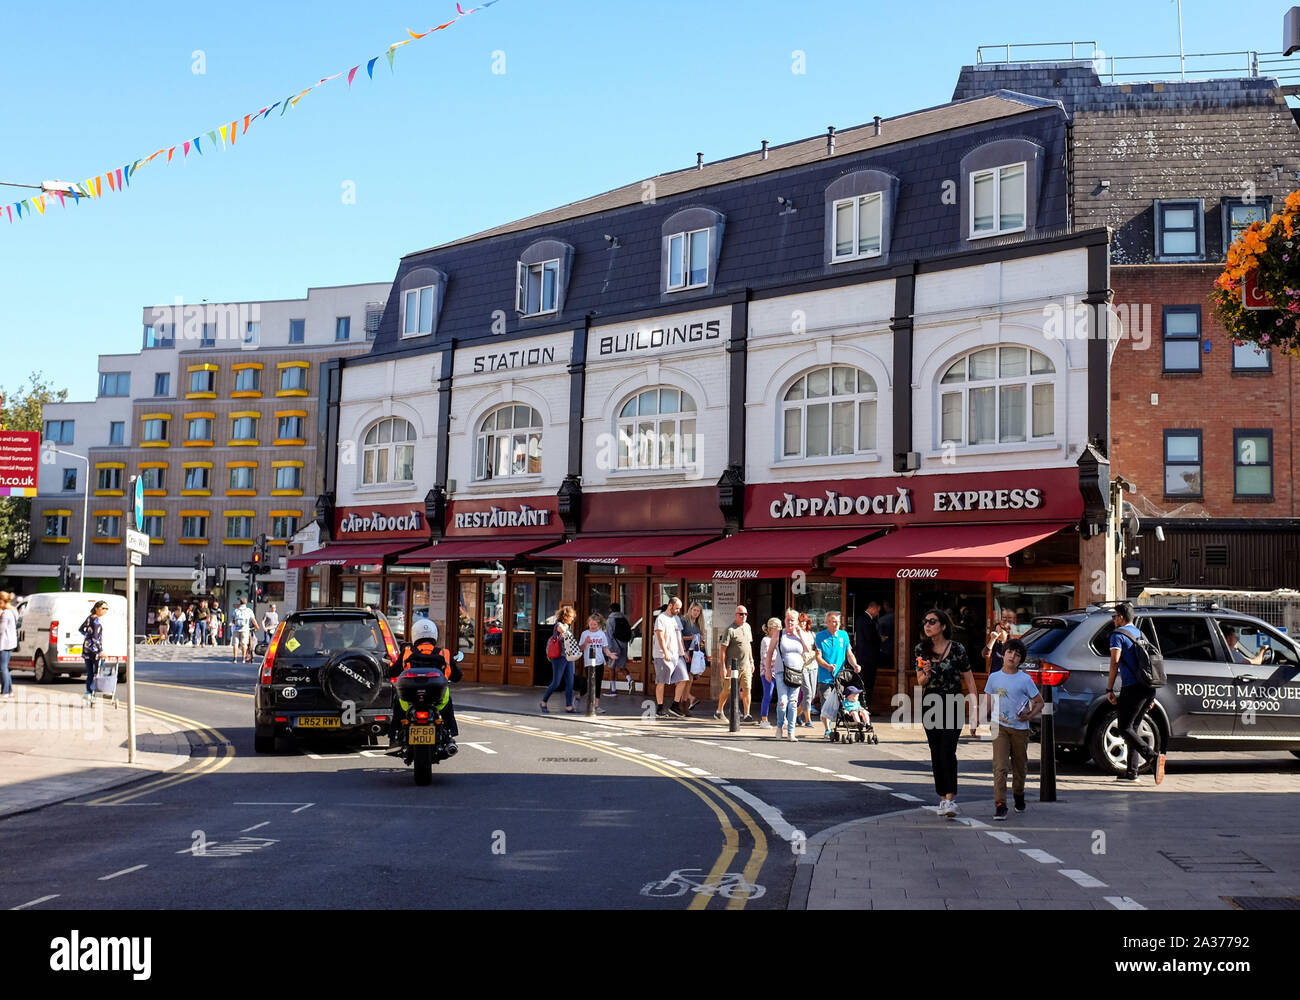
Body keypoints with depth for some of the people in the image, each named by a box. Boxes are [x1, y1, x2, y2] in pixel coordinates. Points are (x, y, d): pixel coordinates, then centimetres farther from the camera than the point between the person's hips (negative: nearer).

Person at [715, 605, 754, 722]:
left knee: (747, 689, -4)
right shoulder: (730, 630, -13)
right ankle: (719, 712, 23)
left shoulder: (747, 627, 10)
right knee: (727, 690, 5)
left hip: (746, 665, 6)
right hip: (732, 666, -6)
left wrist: (751, 661, 20)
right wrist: (723, 667, -17)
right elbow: (722, 649, -14)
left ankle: (746, 715, -2)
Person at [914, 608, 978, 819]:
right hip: (929, 706, 4)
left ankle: (951, 799, -16)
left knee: (948, 751, -15)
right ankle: (943, 798, 16)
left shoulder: (957, 649, -7)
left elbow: (969, 681, -3)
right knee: (936, 754, 7)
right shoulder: (921, 650, 3)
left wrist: (974, 711, -7)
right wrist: (926, 674, -16)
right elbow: (920, 682, 8)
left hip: (953, 705, -4)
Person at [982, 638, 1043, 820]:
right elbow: (987, 703, 14)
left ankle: (1019, 796, 40)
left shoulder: (1025, 680, -2)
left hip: (1020, 728, 0)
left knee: (1020, 767, 13)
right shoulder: (993, 677, 4)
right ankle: (1000, 806, -15)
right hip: (1000, 726, 0)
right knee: (999, 767, -13)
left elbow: (1039, 702, 5)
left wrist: (1029, 716, -12)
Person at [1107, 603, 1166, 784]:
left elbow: (1115, 663, -11)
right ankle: (1131, 772, 11)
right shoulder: (1139, 634, 22)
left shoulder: (1118, 635, -2)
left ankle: (1153, 756, -25)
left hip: (1132, 687, -8)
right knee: (1131, 726, 13)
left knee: (1124, 727, -6)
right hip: (1149, 688, 8)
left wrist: (1109, 690, -7)